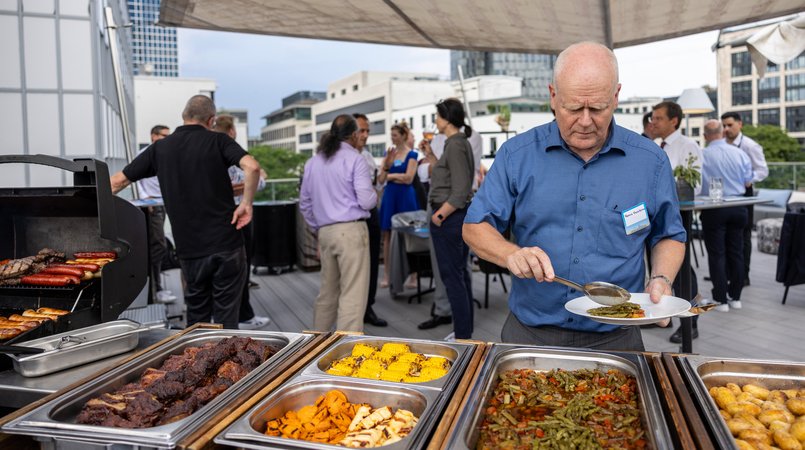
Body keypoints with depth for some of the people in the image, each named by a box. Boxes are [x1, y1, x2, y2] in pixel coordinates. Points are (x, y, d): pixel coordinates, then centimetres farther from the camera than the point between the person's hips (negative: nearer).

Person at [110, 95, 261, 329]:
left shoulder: (160, 148, 8)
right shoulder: (217, 140, -1)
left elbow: (118, 181, 12)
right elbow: (252, 167, -19)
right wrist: (246, 203, -9)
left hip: (190, 249, 3)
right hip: (227, 245, -3)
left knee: (196, 319, 17)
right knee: (226, 321, 5)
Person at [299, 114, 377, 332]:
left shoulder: (313, 161, 13)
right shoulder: (354, 159, -6)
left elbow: (304, 203, 17)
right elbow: (366, 201, -12)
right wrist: (375, 196, 10)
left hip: (325, 232, 7)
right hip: (351, 230, -7)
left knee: (327, 291, 18)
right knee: (353, 294, -4)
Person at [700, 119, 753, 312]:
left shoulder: (702, 156, -14)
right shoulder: (739, 153, -2)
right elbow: (748, 182, 7)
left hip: (714, 209, -4)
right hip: (738, 208, 4)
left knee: (717, 254, 3)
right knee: (736, 252, 13)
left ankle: (721, 300, 5)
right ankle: (736, 297, 20)